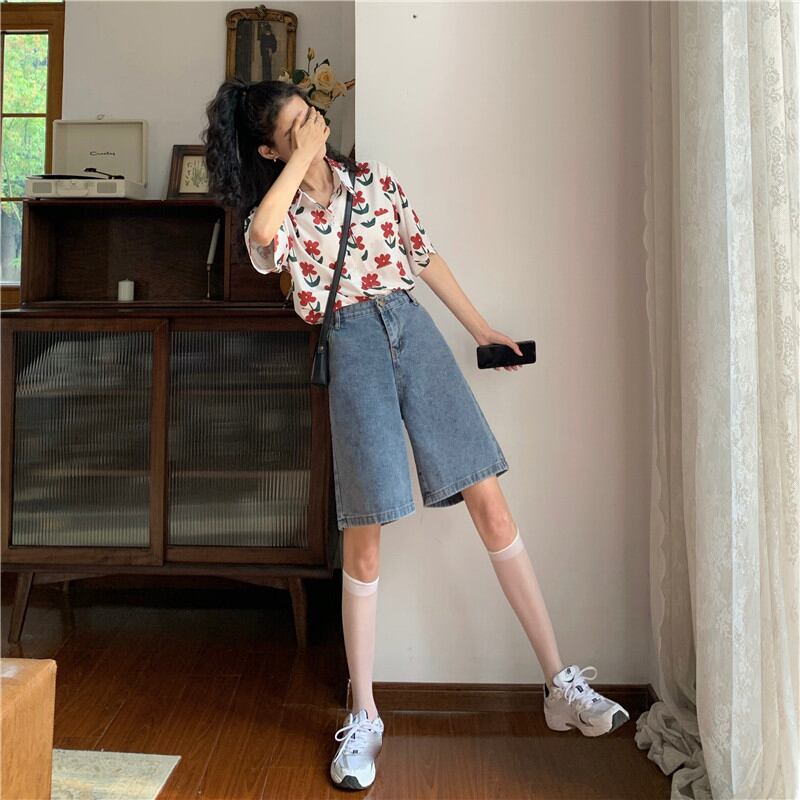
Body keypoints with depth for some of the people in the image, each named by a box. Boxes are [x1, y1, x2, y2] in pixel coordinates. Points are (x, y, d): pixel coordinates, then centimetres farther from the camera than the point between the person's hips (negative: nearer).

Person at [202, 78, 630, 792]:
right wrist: (304, 156, -10)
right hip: (351, 346, -2)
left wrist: (482, 328, 19)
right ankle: (363, 718, 13)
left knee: (489, 500, -2)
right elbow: (263, 234, -23)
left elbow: (425, 255, 18)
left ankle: (563, 684, 9)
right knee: (364, 535, -4)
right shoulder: (274, 215, 4)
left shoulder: (374, 177, 14)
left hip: (414, 329, 3)